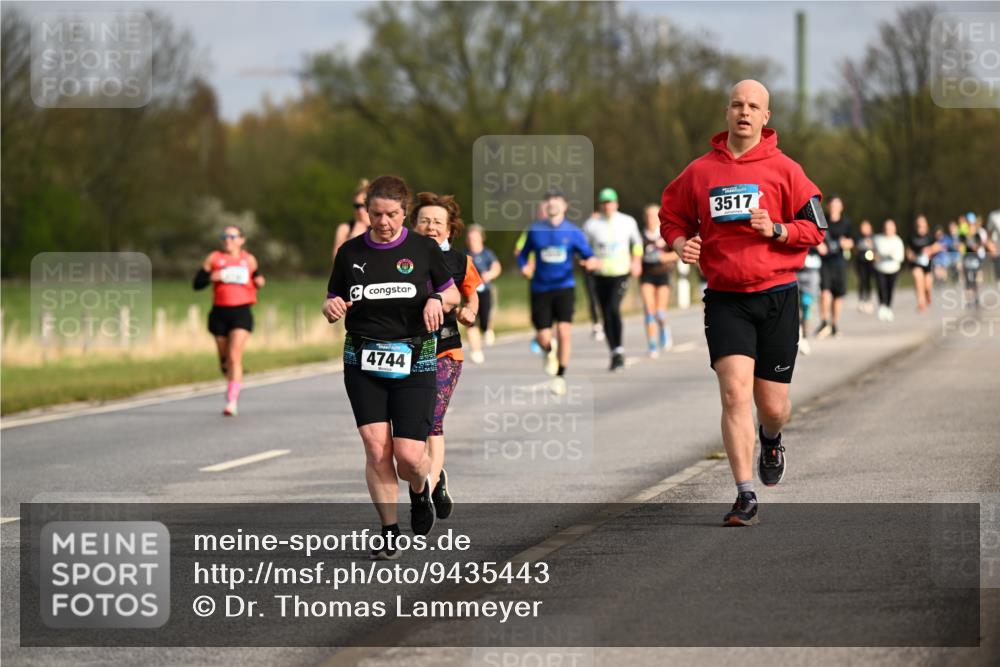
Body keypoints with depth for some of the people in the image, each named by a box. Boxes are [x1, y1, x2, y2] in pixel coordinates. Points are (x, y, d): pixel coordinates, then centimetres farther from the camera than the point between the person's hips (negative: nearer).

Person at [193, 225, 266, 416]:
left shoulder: (249, 260, 9)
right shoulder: (214, 258, 5)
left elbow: (257, 278, 26)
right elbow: (197, 283, 4)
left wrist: (259, 282, 2)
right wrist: (212, 277, -14)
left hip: (241, 313, -2)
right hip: (220, 313, 2)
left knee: (234, 356, -16)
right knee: (224, 359, 11)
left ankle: (232, 401, -18)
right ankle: (234, 386, 40)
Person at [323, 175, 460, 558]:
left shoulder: (423, 249, 1)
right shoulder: (350, 252, 5)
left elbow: (452, 293, 13)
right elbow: (332, 304, 11)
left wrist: (437, 300, -10)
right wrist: (332, 307, -12)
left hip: (414, 362, -1)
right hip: (363, 361, 1)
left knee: (409, 455, -9)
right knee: (376, 448, -10)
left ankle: (421, 490, 27)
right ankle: (389, 533, 3)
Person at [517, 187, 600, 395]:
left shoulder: (573, 232, 1)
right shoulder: (535, 230, 4)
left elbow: (589, 257, -1)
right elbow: (523, 254, 15)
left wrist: (592, 262, -25)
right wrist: (523, 267, -7)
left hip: (564, 287, -1)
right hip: (540, 289, 1)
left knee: (564, 332, -15)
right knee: (543, 338, -4)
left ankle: (560, 376, 0)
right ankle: (549, 351, 35)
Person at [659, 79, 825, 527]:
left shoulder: (784, 169, 1)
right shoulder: (700, 171, 5)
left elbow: (815, 229, 1)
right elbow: (671, 217, 17)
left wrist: (775, 229, -16)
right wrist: (681, 243, -4)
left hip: (776, 296, 0)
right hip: (724, 300, 0)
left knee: (772, 405, 6)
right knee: (735, 392, -16)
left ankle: (771, 440, 44)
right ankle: (745, 495, -14)